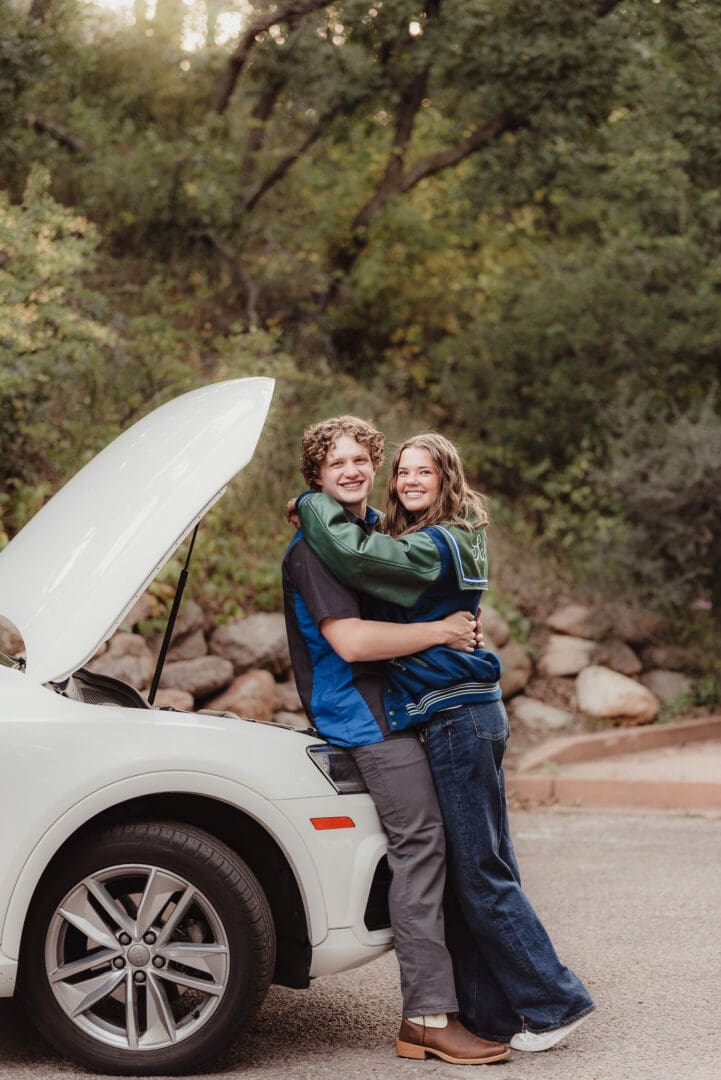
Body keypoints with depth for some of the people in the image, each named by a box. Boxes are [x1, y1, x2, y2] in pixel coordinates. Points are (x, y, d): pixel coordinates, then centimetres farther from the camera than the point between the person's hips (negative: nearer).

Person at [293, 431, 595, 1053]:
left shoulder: (435, 546, -15)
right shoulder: (447, 541, 15)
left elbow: (352, 553, -26)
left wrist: (309, 505, -10)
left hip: (457, 718, -10)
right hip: (468, 716, 10)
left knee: (480, 872, -4)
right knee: (481, 868, 11)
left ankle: (554, 1002, 4)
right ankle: (497, 1013, 17)